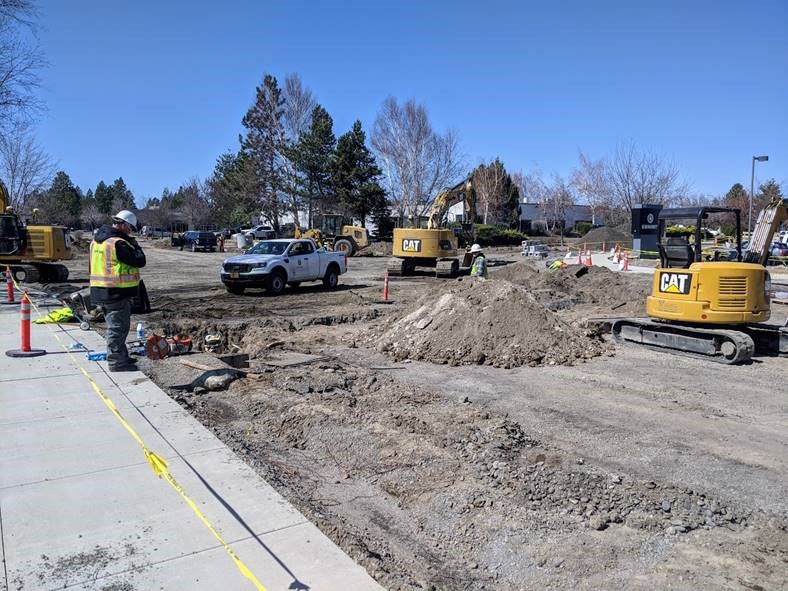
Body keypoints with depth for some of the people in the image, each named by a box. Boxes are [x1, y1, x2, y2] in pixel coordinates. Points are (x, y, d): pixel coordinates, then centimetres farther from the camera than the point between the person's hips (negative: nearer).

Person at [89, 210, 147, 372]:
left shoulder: (97, 240, 12)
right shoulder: (118, 243, -20)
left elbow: (95, 266, 20)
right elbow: (140, 261, -17)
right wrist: (135, 245, -2)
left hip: (101, 291, 10)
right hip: (118, 292, -10)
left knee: (115, 326, 20)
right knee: (118, 327, -1)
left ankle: (122, 357, 32)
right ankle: (116, 362, 5)